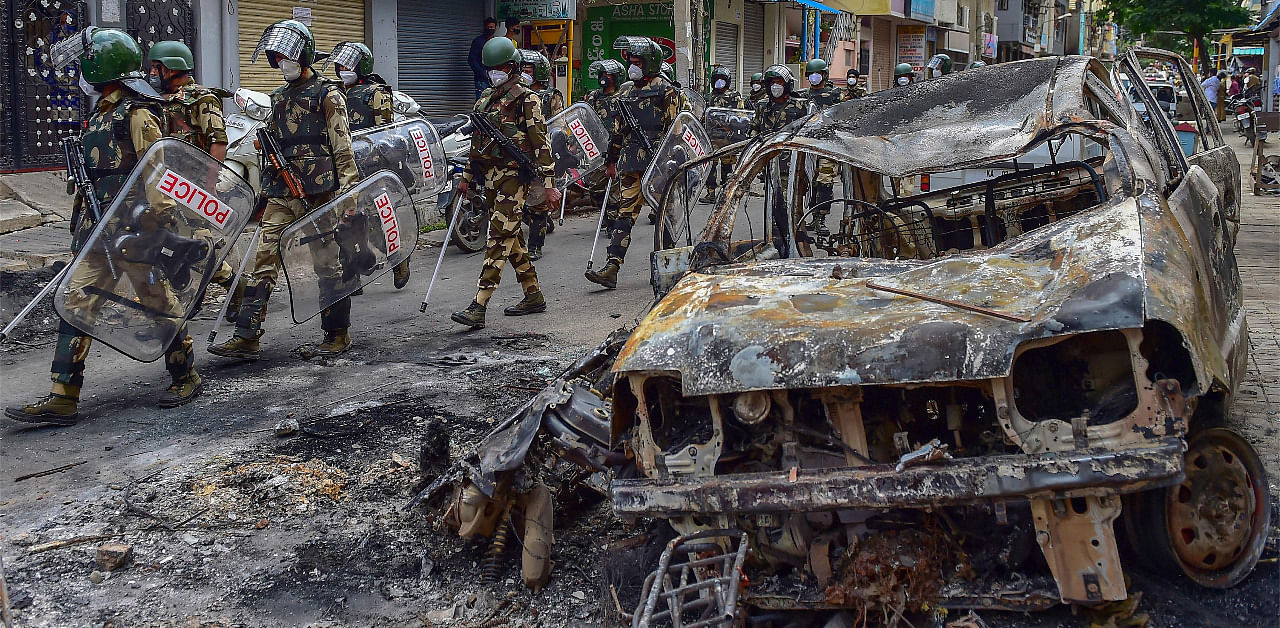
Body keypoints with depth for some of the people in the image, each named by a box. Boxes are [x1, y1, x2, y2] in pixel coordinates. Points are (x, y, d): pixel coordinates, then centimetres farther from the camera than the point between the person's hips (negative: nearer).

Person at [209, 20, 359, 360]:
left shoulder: (328, 96, -2)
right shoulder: (279, 98, 19)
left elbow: (343, 149, -7)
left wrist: (347, 191, -12)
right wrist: (264, 192, 22)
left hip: (318, 192, -6)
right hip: (281, 194, 6)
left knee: (326, 262, 1)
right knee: (264, 259, -2)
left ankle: (338, 332, 15)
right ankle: (246, 337, -4)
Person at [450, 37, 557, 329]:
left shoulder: (526, 99, -6)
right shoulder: (485, 99, 17)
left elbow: (541, 143, -10)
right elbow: (477, 141, 25)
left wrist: (548, 184, -16)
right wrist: (467, 177, 24)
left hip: (515, 175, -8)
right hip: (491, 175, 8)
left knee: (500, 238, -13)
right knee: (512, 238, 13)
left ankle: (478, 307, -19)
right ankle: (533, 296, 25)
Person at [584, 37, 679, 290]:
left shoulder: (666, 91, -2)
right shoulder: (630, 93, 19)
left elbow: (672, 127, -8)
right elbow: (620, 130, 23)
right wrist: (612, 160, 22)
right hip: (630, 161, 6)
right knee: (626, 212, 0)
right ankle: (611, 268, -7)